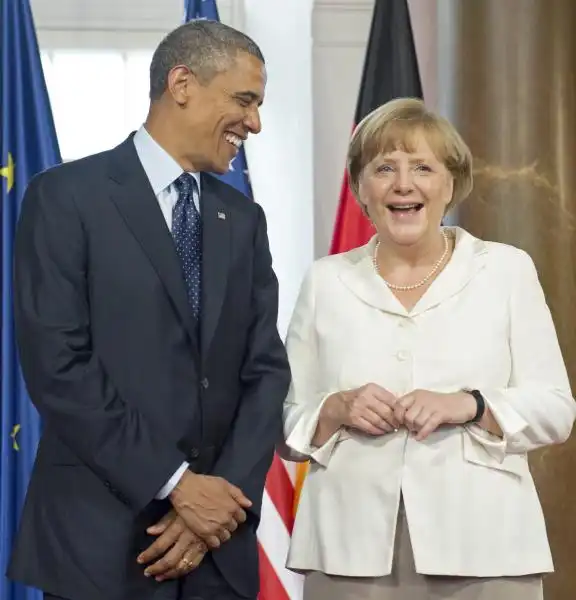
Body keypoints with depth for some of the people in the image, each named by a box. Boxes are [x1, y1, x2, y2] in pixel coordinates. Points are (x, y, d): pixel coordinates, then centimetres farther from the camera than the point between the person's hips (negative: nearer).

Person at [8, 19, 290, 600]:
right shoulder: (66, 196, -5)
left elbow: (266, 369, 6)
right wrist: (175, 485, -14)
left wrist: (225, 496, -8)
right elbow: (56, 367, -13)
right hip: (100, 540, -5)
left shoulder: (243, 219, 12)